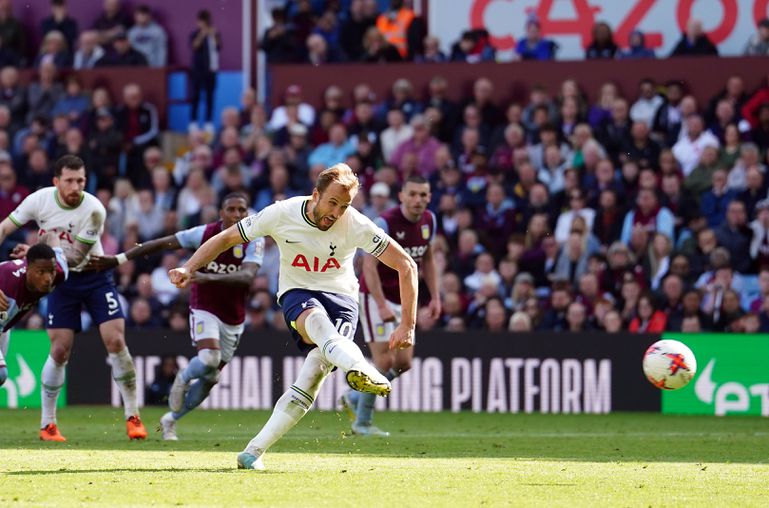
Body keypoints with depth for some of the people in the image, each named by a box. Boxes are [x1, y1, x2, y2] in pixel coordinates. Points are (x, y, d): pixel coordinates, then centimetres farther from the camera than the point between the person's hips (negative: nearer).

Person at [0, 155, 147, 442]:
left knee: (116, 342, -12)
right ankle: (47, 424, 6)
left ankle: (132, 417, -1)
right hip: (61, 280, 1)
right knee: (60, 351, -5)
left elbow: (74, 256, -20)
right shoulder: (40, 200, -14)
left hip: (94, 276, -1)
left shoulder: (94, 210, -21)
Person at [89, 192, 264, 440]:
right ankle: (183, 379, 5)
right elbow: (160, 244, -8)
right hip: (204, 310, -3)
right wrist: (117, 260, -9)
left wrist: (209, 277, -45)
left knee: (210, 378, 10)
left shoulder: (254, 241, -13)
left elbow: (247, 276, -30)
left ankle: (170, 420, 30)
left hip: (233, 320, 3)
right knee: (210, 359, -29)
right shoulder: (205, 233, -13)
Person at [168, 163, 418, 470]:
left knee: (318, 366, -24)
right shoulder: (282, 214, -11)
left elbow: (406, 266, -8)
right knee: (315, 318, -39)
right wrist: (189, 268, -13)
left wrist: (407, 326, -12)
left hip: (341, 298, 0)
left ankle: (255, 451, -19)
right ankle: (361, 370, -69)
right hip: (297, 294, 0)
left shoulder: (356, 226, -13)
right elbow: (226, 239, 0)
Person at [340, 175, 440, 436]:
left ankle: (354, 398, 23)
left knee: (403, 363, 3)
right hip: (376, 296, -7)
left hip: (403, 300, 7)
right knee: (385, 361, -13)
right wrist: (382, 306, -28)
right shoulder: (385, 223, -20)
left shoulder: (428, 220, 2)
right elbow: (369, 265, -22)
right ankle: (362, 422, 0)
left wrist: (435, 296, 8)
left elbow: (427, 259, 16)